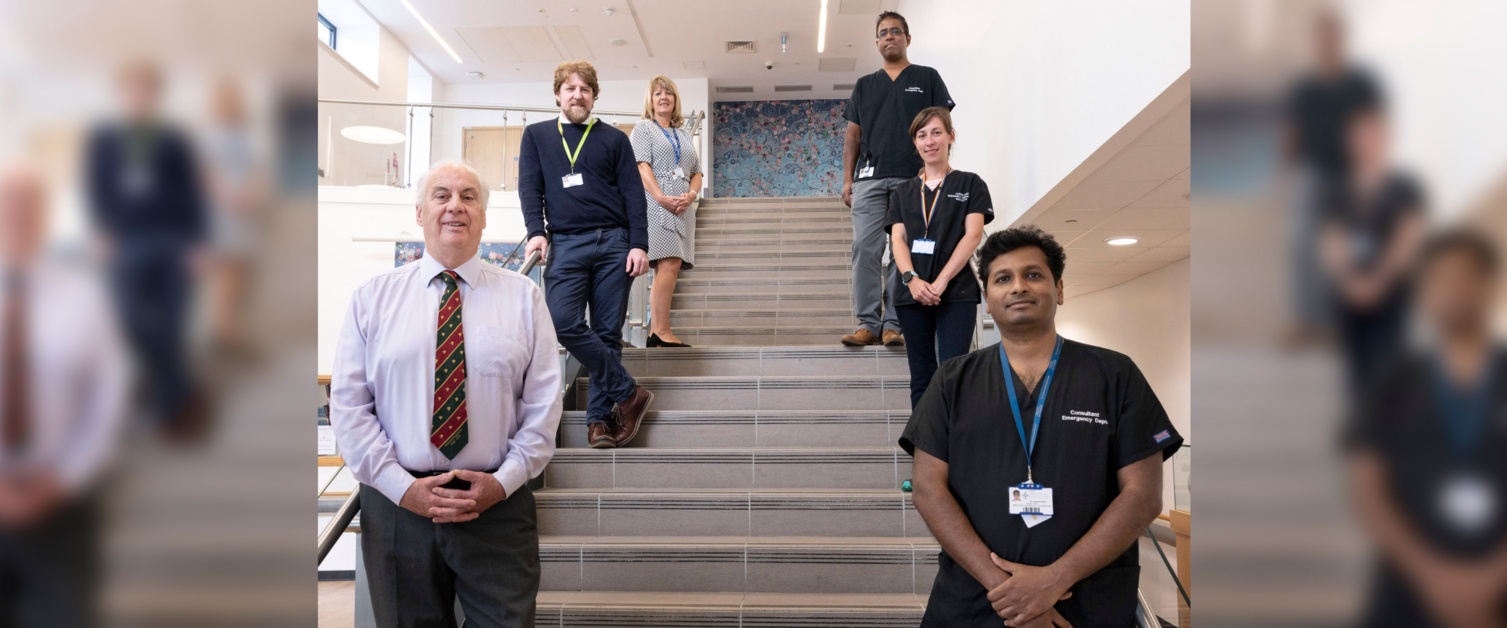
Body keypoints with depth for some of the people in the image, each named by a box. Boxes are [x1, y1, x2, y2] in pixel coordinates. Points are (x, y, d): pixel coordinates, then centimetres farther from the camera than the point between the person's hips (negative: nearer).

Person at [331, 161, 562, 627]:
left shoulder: (523, 296, 3)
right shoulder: (373, 297, 5)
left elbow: (544, 402, 0)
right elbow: (348, 404, 0)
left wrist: (504, 481, -10)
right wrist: (402, 486, -8)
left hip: (498, 505, 0)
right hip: (396, 505, 1)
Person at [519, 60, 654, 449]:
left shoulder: (614, 139, 13)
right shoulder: (537, 136, 16)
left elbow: (633, 195, 7)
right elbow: (529, 188, 7)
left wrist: (639, 245, -5)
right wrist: (536, 232, -10)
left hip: (613, 242, 0)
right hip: (565, 243, 1)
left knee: (608, 332, -1)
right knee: (564, 323, -17)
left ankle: (599, 417, 7)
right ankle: (628, 393, -5)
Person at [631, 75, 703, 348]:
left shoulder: (684, 135, 24)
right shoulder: (643, 128, 8)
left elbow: (697, 172, 18)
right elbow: (642, 166, -5)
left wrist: (690, 195, -4)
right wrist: (662, 198, -18)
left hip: (682, 209, 6)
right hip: (657, 205, -6)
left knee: (669, 268, 2)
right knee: (669, 265, -18)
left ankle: (655, 332, 3)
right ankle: (662, 332, -18)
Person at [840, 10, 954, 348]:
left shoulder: (927, 78, 13)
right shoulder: (864, 85, 20)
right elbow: (853, 135, 16)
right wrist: (847, 179, 6)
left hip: (913, 178, -2)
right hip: (869, 178, 2)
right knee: (865, 249, -7)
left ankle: (894, 324, -1)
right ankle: (868, 323, -4)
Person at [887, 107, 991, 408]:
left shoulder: (970, 184, 8)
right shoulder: (903, 191, 16)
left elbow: (973, 234, -3)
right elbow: (897, 238, 5)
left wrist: (941, 282, -14)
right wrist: (912, 279, -15)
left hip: (956, 293, -3)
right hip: (912, 294, 3)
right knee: (921, 380, 6)